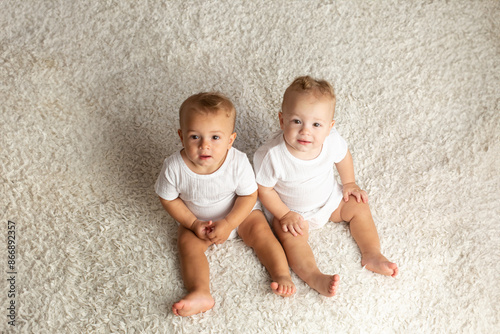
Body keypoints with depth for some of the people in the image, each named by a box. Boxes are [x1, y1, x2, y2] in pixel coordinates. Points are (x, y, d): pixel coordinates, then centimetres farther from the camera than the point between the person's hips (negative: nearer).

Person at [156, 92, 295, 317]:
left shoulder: (238, 162, -29)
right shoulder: (174, 167, -28)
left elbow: (248, 196, -17)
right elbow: (168, 199, -11)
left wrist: (228, 224, -26)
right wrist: (193, 224, -18)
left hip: (238, 213, 0)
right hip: (196, 220, 0)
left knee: (260, 231, -16)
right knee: (188, 243, -20)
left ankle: (282, 276, -13)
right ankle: (200, 293, -32)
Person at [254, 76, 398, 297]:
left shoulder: (332, 140, -26)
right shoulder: (271, 155, -36)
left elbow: (343, 156, 0)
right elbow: (264, 188, -21)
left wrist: (349, 184, 5)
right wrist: (285, 215, -21)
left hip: (329, 198, 4)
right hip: (290, 209, -4)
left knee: (359, 207, 1)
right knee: (292, 236, -26)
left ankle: (372, 255, 5)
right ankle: (314, 277, -32)